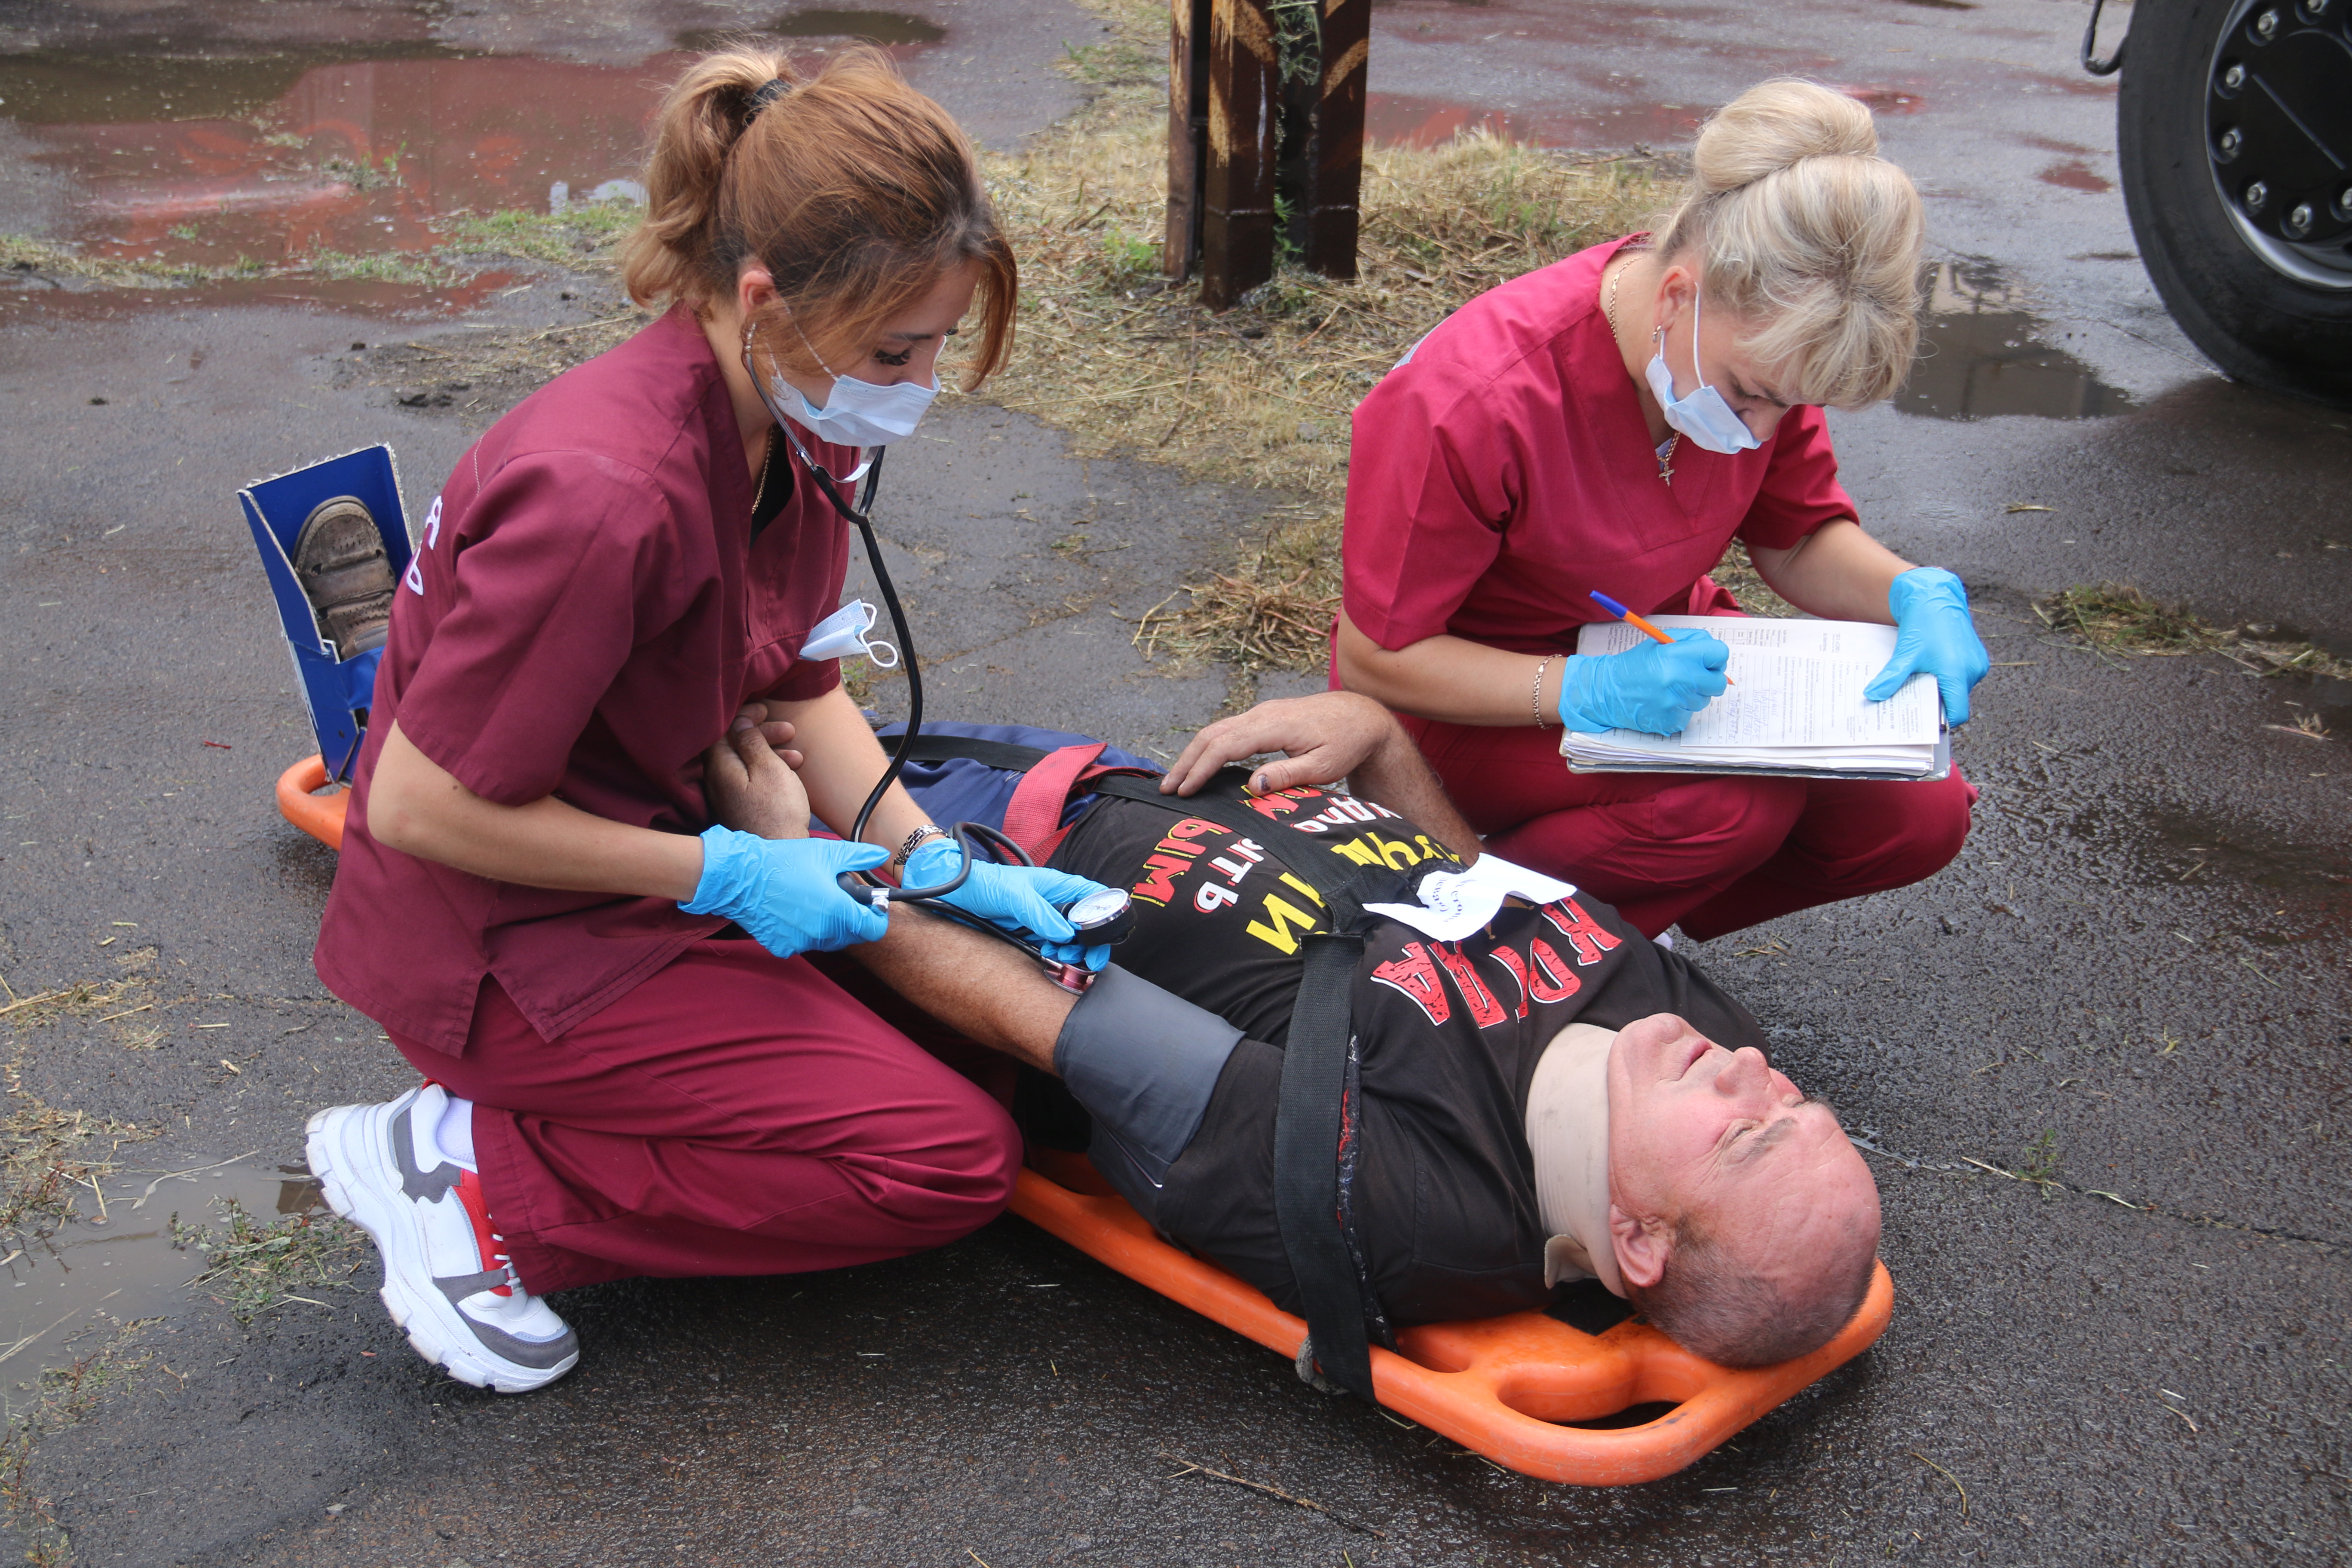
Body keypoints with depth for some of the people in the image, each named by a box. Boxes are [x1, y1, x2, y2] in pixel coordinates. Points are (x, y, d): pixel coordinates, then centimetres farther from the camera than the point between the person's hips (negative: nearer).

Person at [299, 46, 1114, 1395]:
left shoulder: (795, 428, -4)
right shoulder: (609, 496, -33)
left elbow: (802, 691, 6)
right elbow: (423, 810, -25)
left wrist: (939, 866, -7)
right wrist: (723, 875, -21)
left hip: (642, 845, 9)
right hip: (505, 942, -9)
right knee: (954, 1158, -11)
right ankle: (483, 1172, -5)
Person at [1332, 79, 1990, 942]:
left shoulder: (1760, 349, -13)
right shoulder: (1476, 399, -32)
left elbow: (1800, 539, 3)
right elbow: (1373, 659, -24)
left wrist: (1917, 595, -19)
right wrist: (1587, 692, -38)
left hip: (1660, 649, 7)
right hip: (1477, 702, -6)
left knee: (1920, 814, -9)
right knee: (1737, 802, -32)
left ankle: (1642, 921, 10)